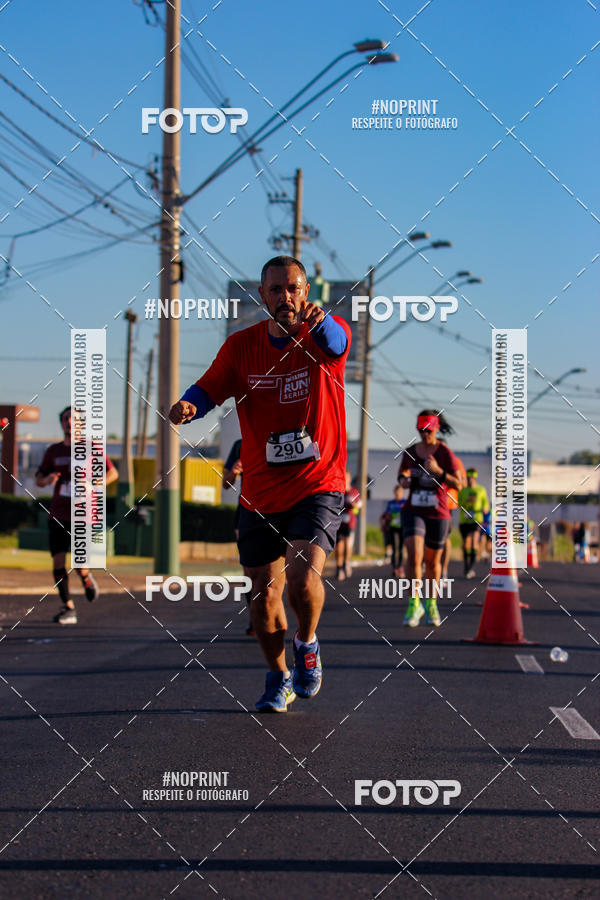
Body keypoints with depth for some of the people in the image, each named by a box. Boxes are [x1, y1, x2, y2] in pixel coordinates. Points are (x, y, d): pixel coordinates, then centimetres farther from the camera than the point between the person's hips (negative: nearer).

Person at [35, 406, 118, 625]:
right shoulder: (53, 451, 12)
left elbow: (112, 473, 5)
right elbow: (38, 479, 18)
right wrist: (46, 480, -7)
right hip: (58, 515, 3)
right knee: (58, 563, -4)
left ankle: (87, 578, 20)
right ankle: (68, 609, 8)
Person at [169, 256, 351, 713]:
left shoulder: (325, 336, -9)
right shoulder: (241, 345, 1)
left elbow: (334, 341, -32)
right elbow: (210, 389, 0)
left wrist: (320, 321, -57)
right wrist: (188, 406, -25)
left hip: (318, 485, -3)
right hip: (260, 493, 3)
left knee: (303, 575, -22)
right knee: (265, 594, 8)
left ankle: (307, 644, 10)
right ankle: (279, 678, 32)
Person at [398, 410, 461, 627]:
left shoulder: (445, 452, -5)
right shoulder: (410, 452, 4)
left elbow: (457, 483, -8)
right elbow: (402, 472, 21)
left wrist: (438, 471, -24)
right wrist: (403, 479, -3)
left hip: (438, 514, -1)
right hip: (413, 511, 1)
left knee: (433, 562, 11)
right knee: (414, 555, -18)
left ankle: (431, 603, 32)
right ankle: (414, 604, -11)